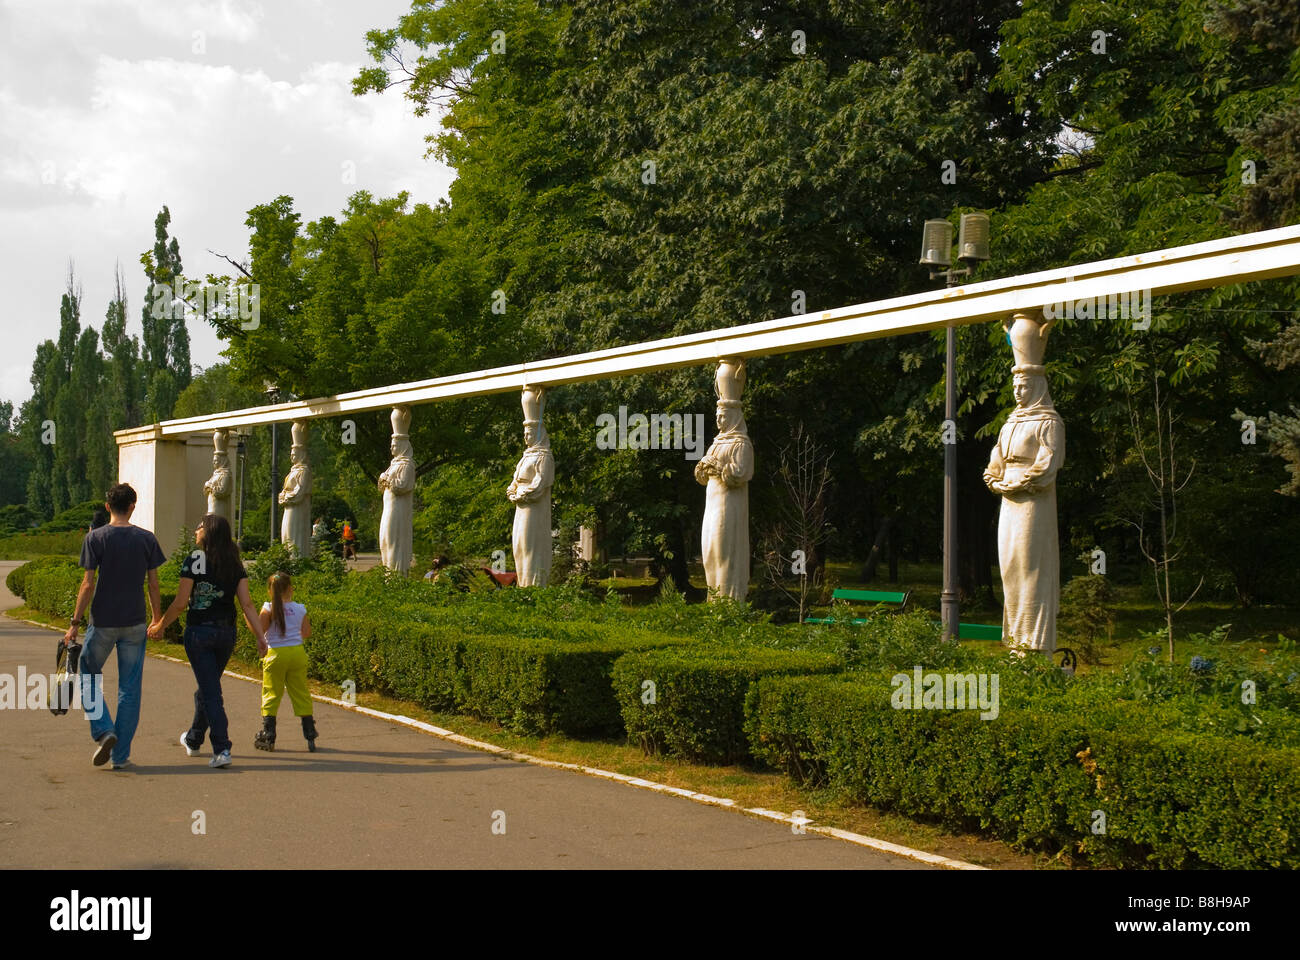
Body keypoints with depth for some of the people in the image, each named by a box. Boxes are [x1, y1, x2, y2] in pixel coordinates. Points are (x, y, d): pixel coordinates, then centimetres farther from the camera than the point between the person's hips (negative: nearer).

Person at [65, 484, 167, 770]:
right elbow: (154, 585, 3)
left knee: (89, 679, 17)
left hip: (103, 622, -2)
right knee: (129, 688, 7)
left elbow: (88, 585, -8)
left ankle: (104, 731, -3)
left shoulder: (95, 538, -5)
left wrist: (75, 623, -3)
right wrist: (158, 621, 13)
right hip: (135, 623, 2)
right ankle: (121, 755, 8)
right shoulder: (146, 539, 1)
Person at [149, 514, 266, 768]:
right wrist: (260, 637, -1)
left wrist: (160, 626, 3)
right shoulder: (235, 564, 3)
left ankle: (222, 750, -12)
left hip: (199, 632, -5)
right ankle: (193, 740, 39)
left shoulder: (194, 560, -10)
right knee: (207, 688, 22)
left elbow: (180, 603, -10)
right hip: (227, 633, 5)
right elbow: (247, 604, -2)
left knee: (211, 693, -3)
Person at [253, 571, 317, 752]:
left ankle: (268, 737, 4)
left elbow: (260, 630, -12)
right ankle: (310, 737, 10)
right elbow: (306, 634, 5)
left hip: (276, 654, -2)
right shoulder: (300, 609, 2)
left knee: (271, 695, 6)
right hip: (297, 653, 2)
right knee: (301, 695, 9)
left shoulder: (269, 608, -6)